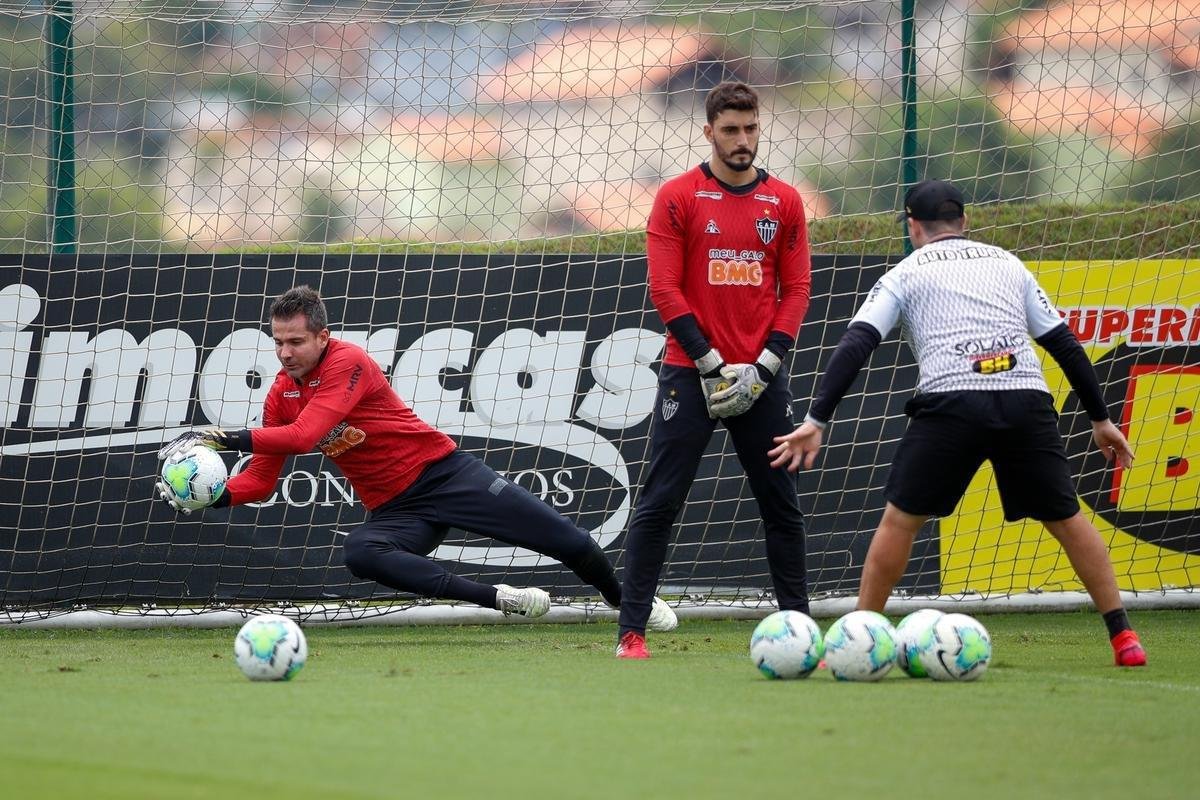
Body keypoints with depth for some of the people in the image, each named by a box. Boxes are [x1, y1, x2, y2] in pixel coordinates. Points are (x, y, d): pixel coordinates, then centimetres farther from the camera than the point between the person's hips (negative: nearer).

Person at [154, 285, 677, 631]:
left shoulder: (347, 363, -18)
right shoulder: (281, 395, 4)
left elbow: (304, 436, -31)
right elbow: (259, 481, 5)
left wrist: (223, 437, -33)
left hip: (444, 474, -5)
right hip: (395, 511, 5)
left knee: (563, 539, -6)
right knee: (360, 553, -31)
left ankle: (622, 600, 27)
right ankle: (500, 600, -26)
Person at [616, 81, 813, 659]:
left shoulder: (784, 201, 7)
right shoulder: (678, 197, -2)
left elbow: (796, 289, 6)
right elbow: (665, 289, -6)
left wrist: (762, 367, -6)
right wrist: (714, 365, -11)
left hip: (761, 378, 3)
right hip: (690, 373, -3)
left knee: (781, 503, 9)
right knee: (660, 503, -5)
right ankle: (631, 632, -4)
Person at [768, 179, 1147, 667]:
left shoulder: (905, 274, 17)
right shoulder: (1008, 264, 25)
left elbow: (856, 345, 4)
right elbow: (1065, 344, 22)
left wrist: (817, 420, -2)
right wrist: (1100, 418, 28)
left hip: (950, 402, -2)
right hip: (1027, 402, 2)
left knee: (900, 518, 10)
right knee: (1066, 519, 14)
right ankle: (1123, 637, 12)